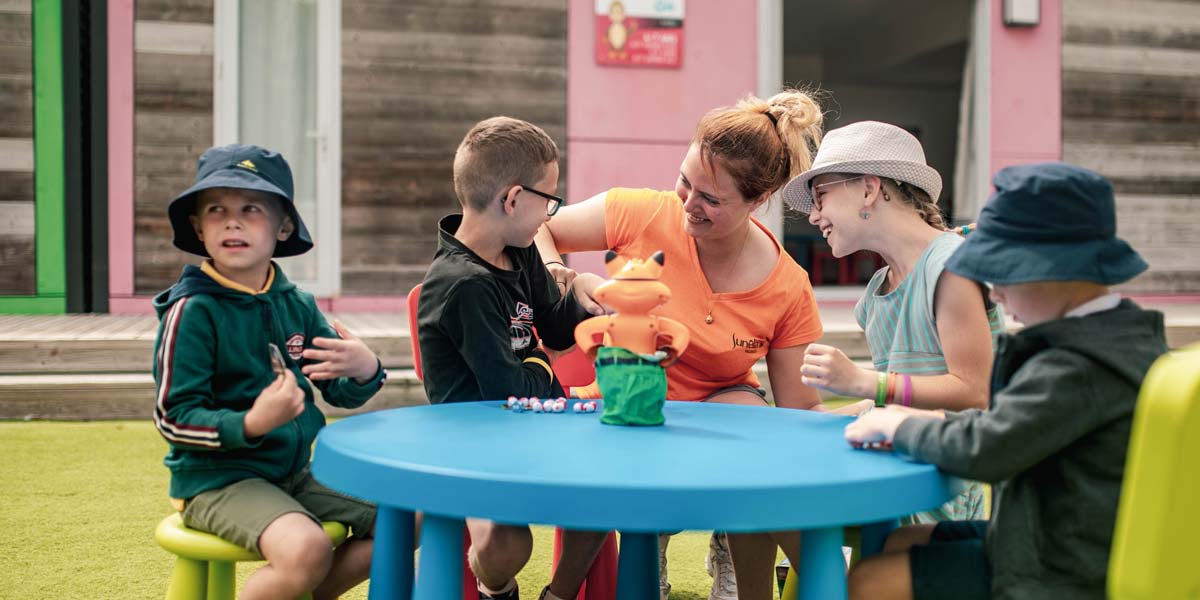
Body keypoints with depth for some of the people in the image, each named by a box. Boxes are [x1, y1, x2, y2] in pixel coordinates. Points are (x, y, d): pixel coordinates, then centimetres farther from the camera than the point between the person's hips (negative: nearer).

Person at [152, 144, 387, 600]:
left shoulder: (298, 304, 4)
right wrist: (251, 424, -31)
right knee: (306, 550, -32)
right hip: (217, 478, -7)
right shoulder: (192, 311, -13)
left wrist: (364, 370, -14)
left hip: (292, 472, 7)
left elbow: (340, 391, 9)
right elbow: (173, 419, -15)